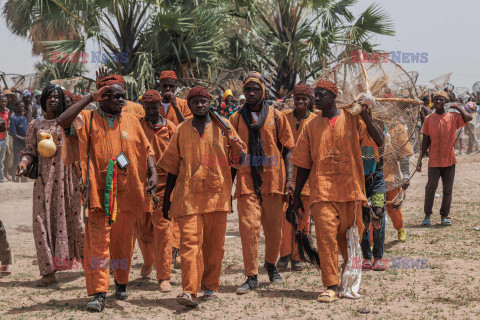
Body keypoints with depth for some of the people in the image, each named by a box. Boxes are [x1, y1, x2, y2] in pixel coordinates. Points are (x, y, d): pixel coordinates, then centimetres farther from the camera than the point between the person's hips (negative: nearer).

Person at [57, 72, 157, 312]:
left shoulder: (131, 121, 11)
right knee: (98, 241, -8)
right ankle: (98, 293, -9)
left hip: (126, 192, 3)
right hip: (99, 193, -3)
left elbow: (146, 149, 14)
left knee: (123, 241, 11)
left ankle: (121, 283, 31)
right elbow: (63, 121, -17)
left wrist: (153, 173, -2)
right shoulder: (88, 119, 1)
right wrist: (90, 98, -15)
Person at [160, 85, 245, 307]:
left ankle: (210, 286, 20)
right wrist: (166, 197, 14)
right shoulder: (182, 130, 10)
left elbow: (237, 159, 11)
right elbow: (172, 166, 15)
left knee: (214, 244, 6)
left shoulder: (222, 127, 7)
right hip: (188, 195, 0)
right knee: (189, 240, -12)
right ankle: (189, 291, -17)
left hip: (217, 194, 0)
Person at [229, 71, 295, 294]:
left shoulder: (277, 117, 7)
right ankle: (251, 277, -4)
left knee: (274, 229, 8)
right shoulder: (236, 119, 9)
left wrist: (290, 178, -3)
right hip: (246, 181, 0)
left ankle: (271, 263, 34)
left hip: (273, 181, 0)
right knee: (248, 226, -9)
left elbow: (287, 149, 6)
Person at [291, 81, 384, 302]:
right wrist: (296, 195, 14)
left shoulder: (352, 120, 6)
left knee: (350, 239, 7)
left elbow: (379, 141, -5)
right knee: (326, 235, -13)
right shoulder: (311, 126, 11)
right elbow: (303, 164, 15)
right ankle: (331, 286, -11)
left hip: (351, 191, 0)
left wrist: (365, 117, -16)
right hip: (322, 192, 0)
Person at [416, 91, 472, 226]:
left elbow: (468, 118, -16)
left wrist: (458, 107, -1)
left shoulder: (453, 117, 3)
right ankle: (427, 215, 9)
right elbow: (426, 141, 5)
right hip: (434, 161, -1)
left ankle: (445, 215, 16)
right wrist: (420, 159, 0)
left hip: (449, 160, 1)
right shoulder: (429, 119, 4)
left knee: (448, 189, 5)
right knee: (431, 188, -4)